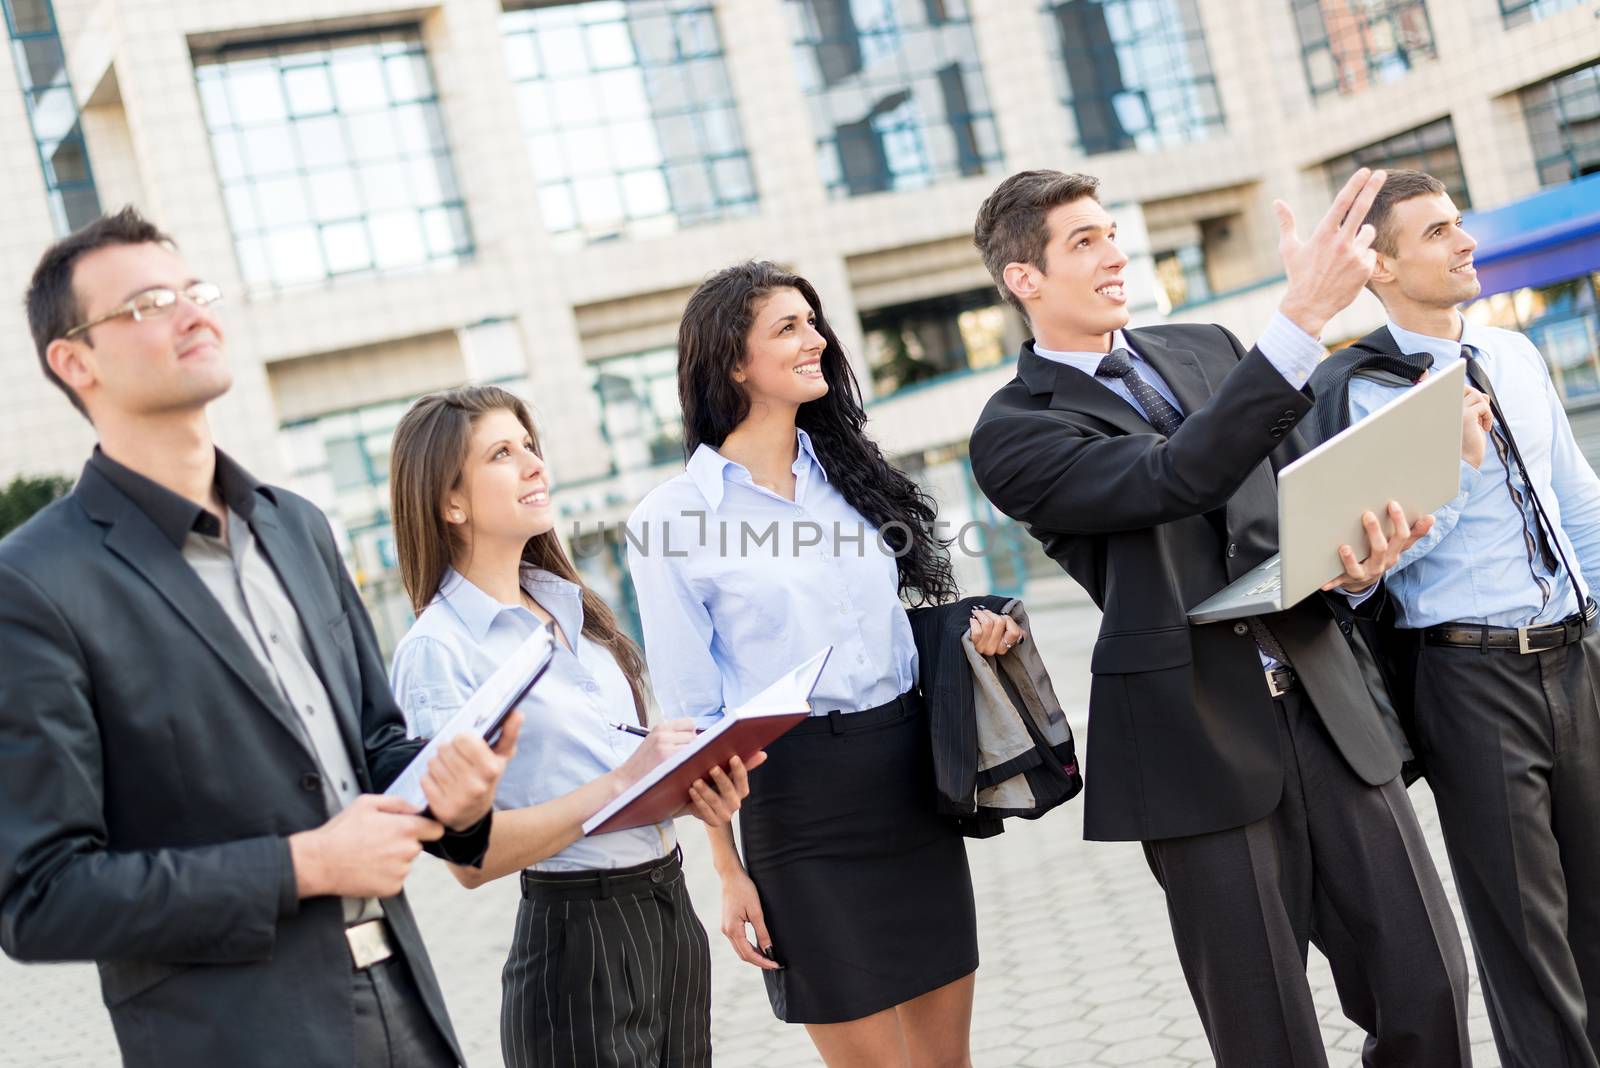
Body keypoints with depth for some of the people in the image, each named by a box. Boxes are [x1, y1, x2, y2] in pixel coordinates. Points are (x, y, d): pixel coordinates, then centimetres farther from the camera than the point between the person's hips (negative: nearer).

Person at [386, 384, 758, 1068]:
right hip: (576, 939, -7)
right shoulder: (437, 650, -13)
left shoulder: (569, 603, 8)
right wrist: (624, 781, -23)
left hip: (671, 910, 7)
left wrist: (690, 787, -2)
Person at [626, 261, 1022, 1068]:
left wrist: (974, 635, -2)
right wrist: (730, 873, -4)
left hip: (911, 779, 5)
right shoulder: (670, 519, -6)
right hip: (797, 800, -5)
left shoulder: (851, 473, 9)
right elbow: (692, 714, -4)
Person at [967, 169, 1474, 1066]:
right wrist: (1305, 317, -25)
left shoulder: (1209, 350, 14)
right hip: (1201, 746, -5)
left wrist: (1358, 563, -5)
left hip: (1323, 707, 5)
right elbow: (1175, 481, -21)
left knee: (1428, 991, 3)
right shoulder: (1014, 433, -5)